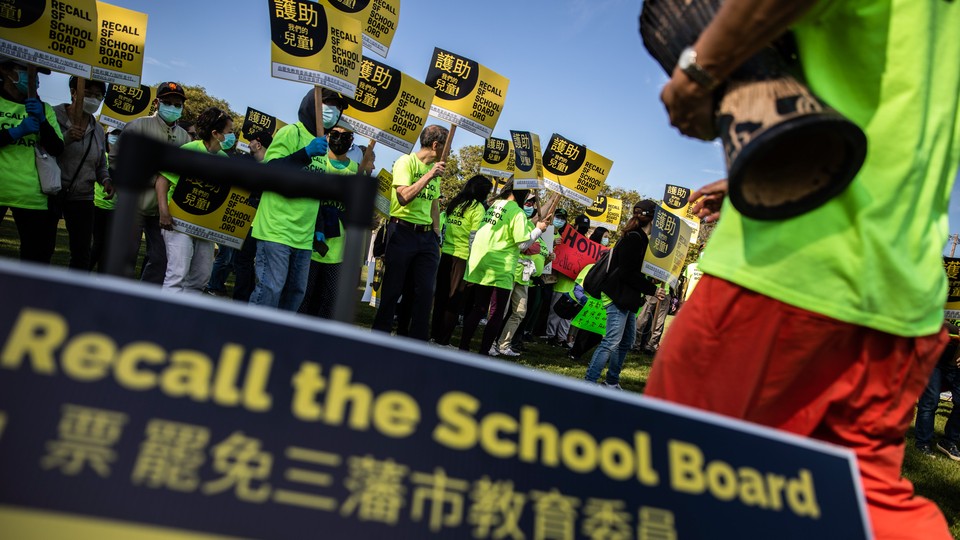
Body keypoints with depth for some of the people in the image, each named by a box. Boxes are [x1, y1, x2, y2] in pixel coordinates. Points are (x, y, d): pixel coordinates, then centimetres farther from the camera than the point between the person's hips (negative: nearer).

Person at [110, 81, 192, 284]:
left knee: (160, 259, 7)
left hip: (164, 209, 4)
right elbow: (116, 158, -6)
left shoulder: (184, 136, 9)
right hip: (135, 203, -4)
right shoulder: (139, 126, -4)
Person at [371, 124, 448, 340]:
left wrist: (436, 235, 13)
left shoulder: (435, 169, 15)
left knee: (425, 291, 2)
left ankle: (418, 343, 11)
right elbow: (404, 197, -20)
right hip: (402, 232, -6)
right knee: (392, 290, 2)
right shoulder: (406, 161, -7)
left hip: (426, 236, 6)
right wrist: (429, 175, -19)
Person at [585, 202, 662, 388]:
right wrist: (652, 289, -14)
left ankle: (612, 381, 24)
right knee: (612, 341, -11)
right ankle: (589, 381, -8)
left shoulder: (639, 238, 16)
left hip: (627, 298, 11)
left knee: (627, 341, 14)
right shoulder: (633, 238, -14)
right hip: (619, 297, -11)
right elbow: (628, 273, -20)